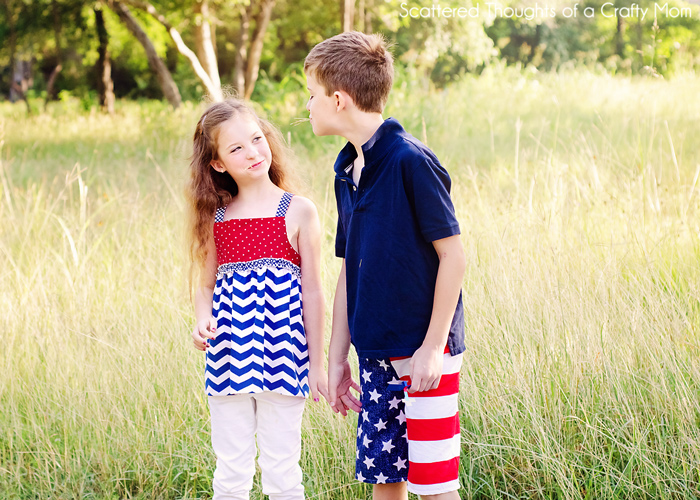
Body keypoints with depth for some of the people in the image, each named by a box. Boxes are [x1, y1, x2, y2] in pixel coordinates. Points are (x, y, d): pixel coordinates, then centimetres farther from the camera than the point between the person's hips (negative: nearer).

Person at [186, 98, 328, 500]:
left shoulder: (298, 212, -1)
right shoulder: (215, 218, 8)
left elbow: (312, 291, 0)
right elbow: (206, 286, 15)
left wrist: (317, 364, 1)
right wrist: (203, 319, -8)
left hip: (282, 351, -3)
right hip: (229, 355, 3)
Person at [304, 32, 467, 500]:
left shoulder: (410, 161, -15)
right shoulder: (348, 169, 10)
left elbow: (454, 256, -15)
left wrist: (432, 347, -16)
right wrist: (337, 359, 14)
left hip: (425, 351, -8)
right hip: (376, 352, 8)